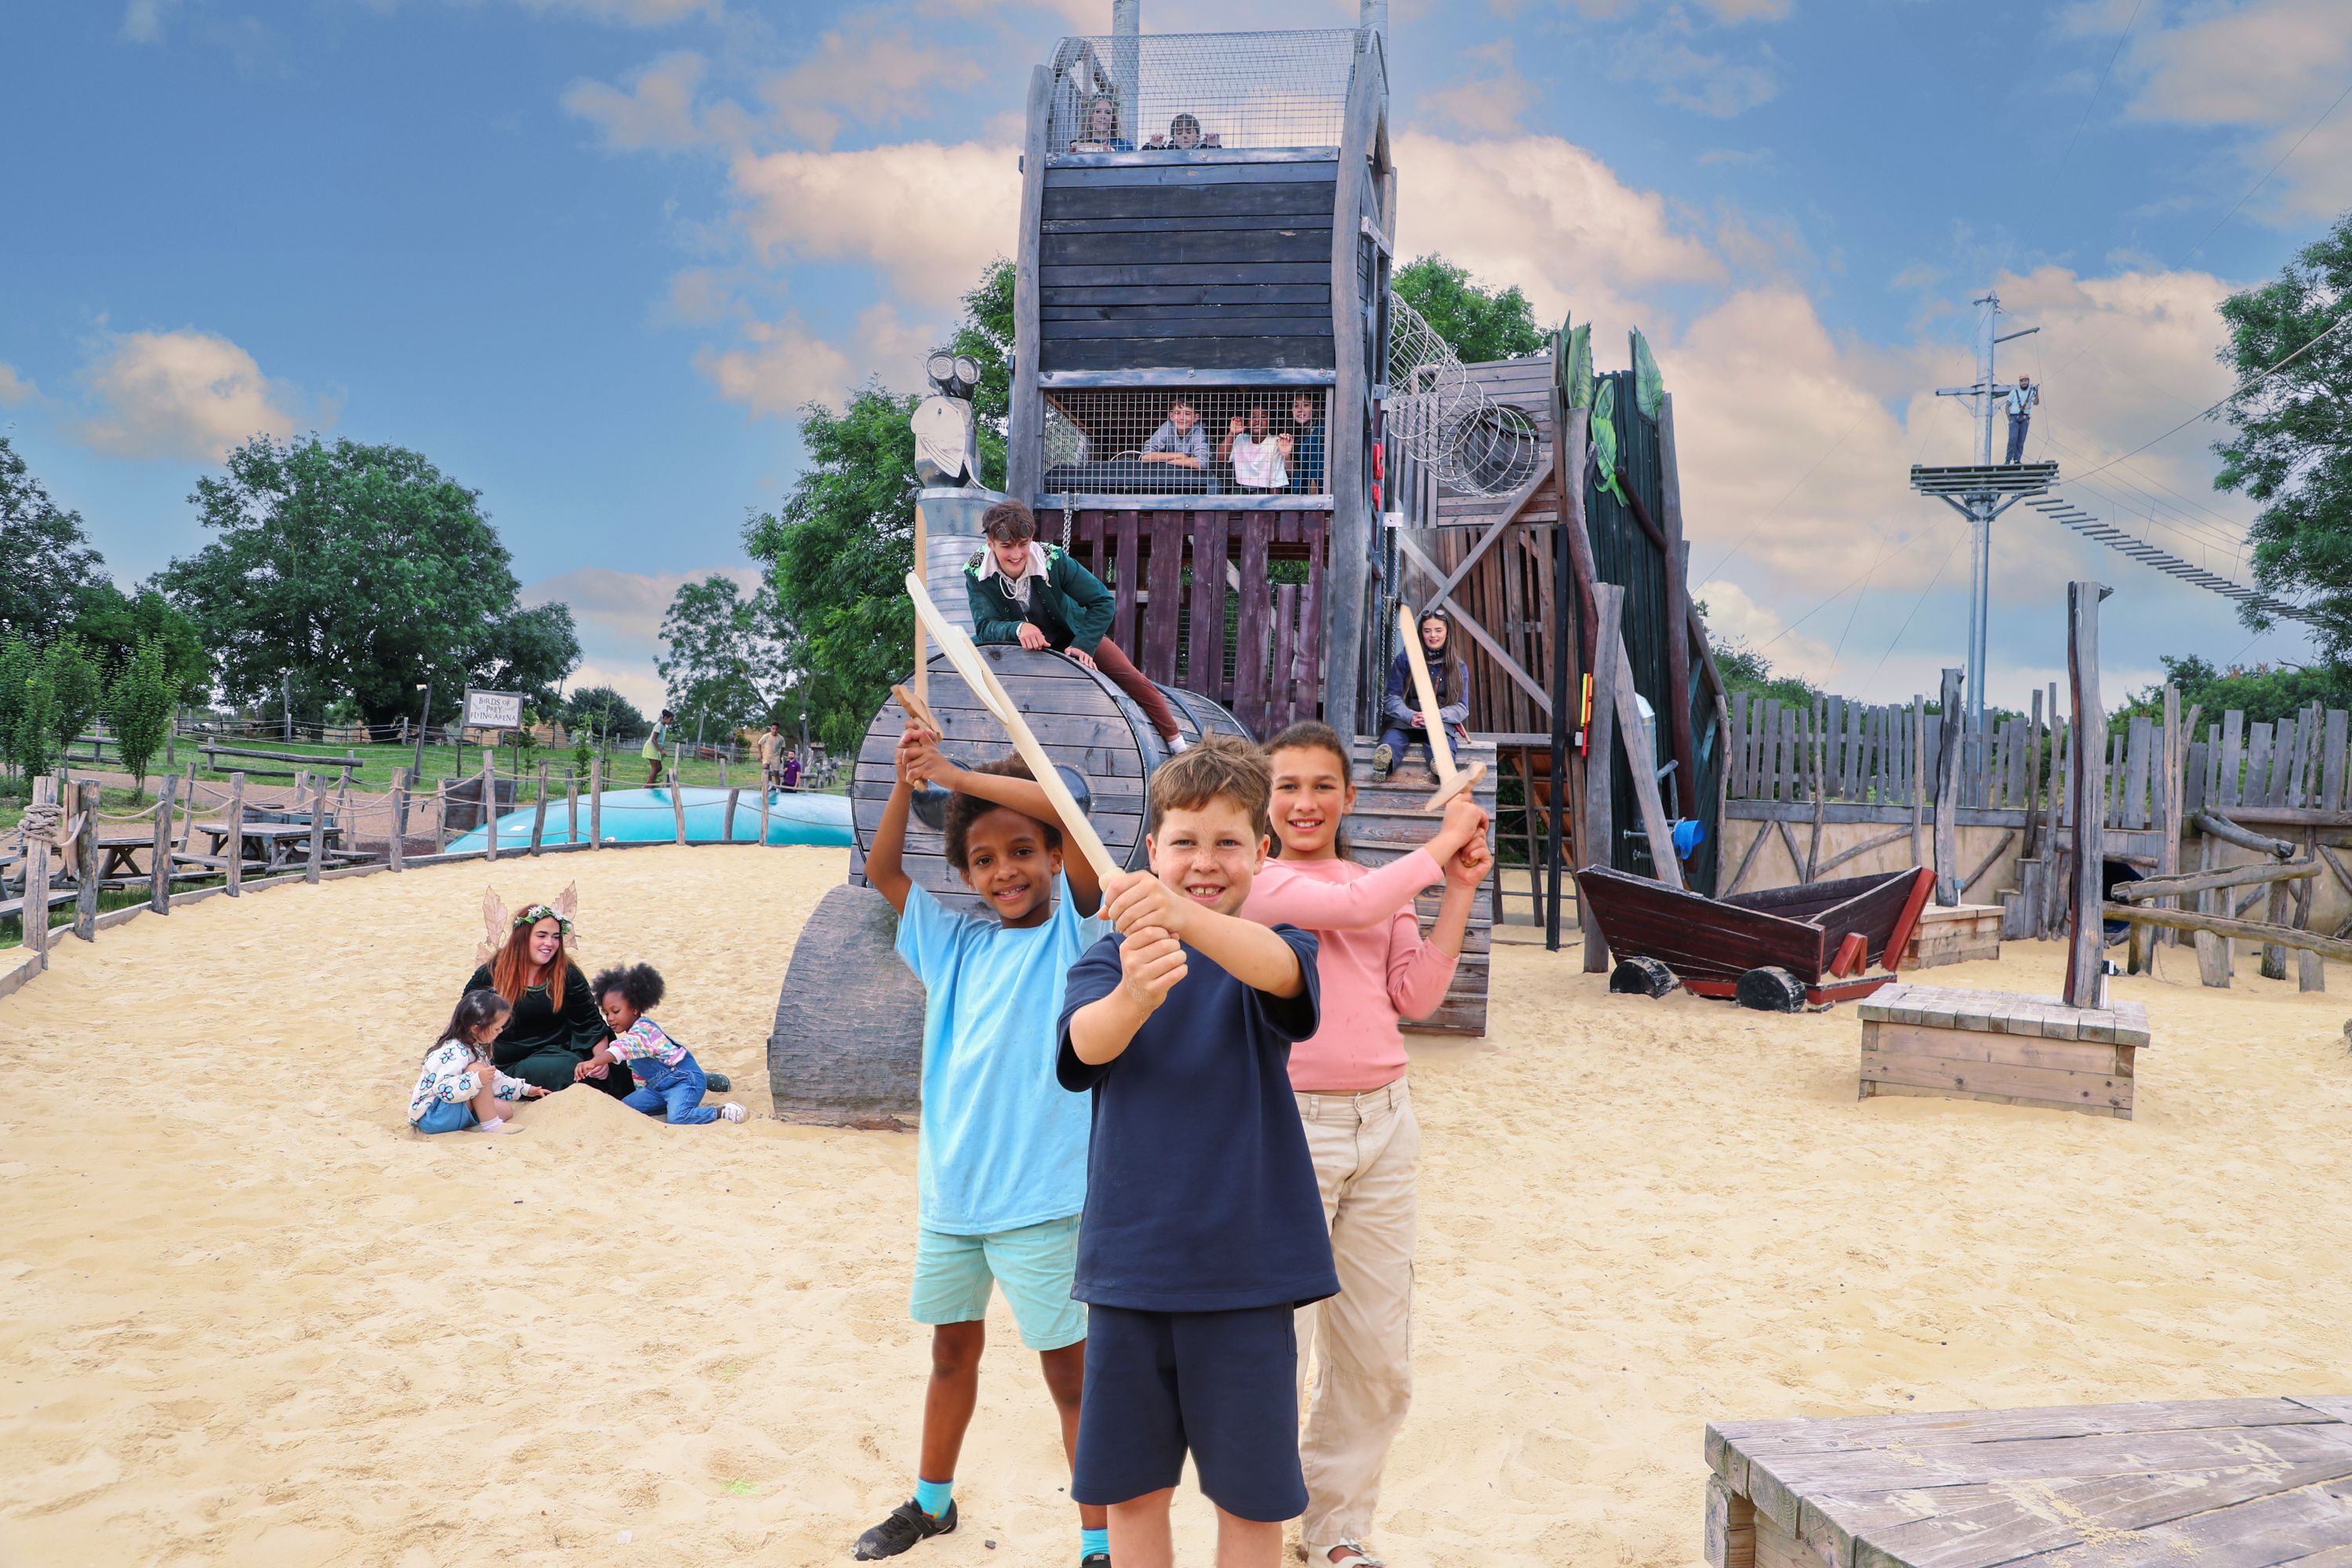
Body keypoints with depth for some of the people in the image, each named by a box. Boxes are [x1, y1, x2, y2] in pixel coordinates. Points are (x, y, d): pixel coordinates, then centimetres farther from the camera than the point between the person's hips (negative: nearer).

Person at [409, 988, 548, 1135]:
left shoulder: (474, 1047, 10)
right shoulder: (454, 1053, -24)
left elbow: (493, 1077, 26)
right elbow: (445, 1089, -36)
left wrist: (525, 1089, 29)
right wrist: (477, 1079, -43)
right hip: (430, 1117, -10)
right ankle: (491, 1125, -24)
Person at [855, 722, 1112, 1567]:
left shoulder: (1072, 928, -5)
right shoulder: (956, 943, 9)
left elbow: (1067, 807, -19)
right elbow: (882, 870, 12)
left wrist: (953, 774, -16)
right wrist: (908, 780, -3)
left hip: (1040, 1197, -5)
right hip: (948, 1190, 6)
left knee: (1069, 1368, 2)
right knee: (952, 1346, 22)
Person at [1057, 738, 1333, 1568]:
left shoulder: (1271, 946, -4)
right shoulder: (1111, 952, -1)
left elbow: (1280, 968, -30)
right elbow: (1088, 1040, -22)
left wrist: (1183, 916, -51)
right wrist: (1135, 994, -47)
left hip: (1245, 1262, -1)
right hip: (1129, 1259, 2)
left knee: (1251, 1493, 10)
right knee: (1130, 1486, 13)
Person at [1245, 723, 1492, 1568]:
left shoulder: (1386, 885, 15)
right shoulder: (1255, 880, -5)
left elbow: (1415, 996, 5)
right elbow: (1353, 906, -20)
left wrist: (1459, 891, 0)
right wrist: (1445, 839, -8)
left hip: (1382, 1125, 6)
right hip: (1290, 1126, -6)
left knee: (1378, 1360, 12)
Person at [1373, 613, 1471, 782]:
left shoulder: (1459, 668, 13)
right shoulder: (1405, 659, 9)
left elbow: (1462, 707, 5)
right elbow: (1392, 698, 3)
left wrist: (1435, 715, -16)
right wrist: (1410, 716, -19)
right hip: (1404, 722, 0)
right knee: (1394, 735, -37)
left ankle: (1441, 763, -70)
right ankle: (1384, 755, -71)